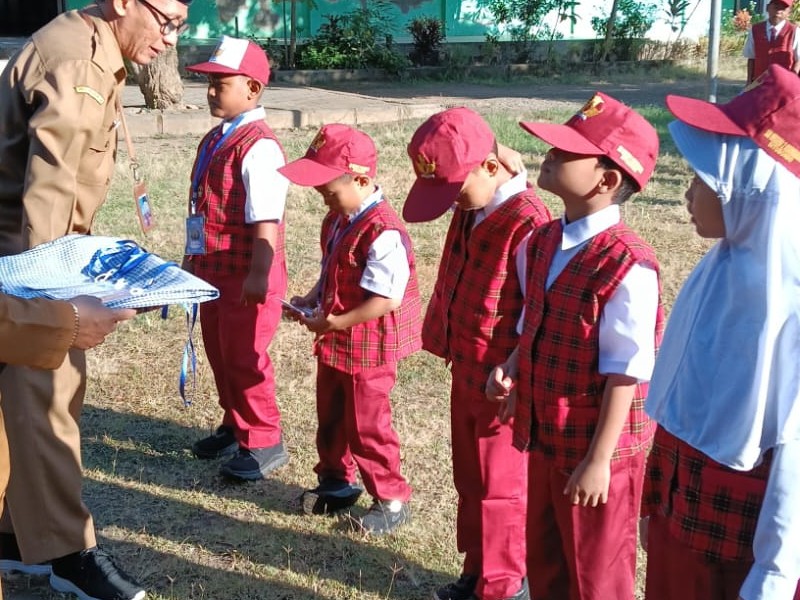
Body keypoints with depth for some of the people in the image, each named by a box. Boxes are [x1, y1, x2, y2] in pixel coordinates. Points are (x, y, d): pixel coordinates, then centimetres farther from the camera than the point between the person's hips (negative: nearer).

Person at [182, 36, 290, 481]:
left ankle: (265, 443, 16)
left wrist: (258, 275, -26)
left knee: (244, 358, 1)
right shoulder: (215, 140, 10)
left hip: (247, 275, -9)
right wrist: (194, 257, 22)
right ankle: (236, 426, 36)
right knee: (219, 352, 18)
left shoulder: (259, 147, -20)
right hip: (213, 269, 9)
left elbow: (266, 219, -24)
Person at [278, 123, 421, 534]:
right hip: (334, 344, 9)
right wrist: (311, 300, 0)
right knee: (330, 417, 22)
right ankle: (335, 481, 42)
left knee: (366, 425, 4)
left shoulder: (383, 233, -27)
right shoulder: (338, 219, 2)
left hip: (367, 348, -9)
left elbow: (387, 300, -29)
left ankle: (391, 500, 22)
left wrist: (333, 323, -24)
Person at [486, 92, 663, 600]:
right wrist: (512, 370, -3)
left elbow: (625, 374, -22)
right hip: (545, 435, 7)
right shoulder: (542, 243, 2)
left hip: (594, 451, -7)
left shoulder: (627, 267, -24)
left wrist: (599, 460, -19)